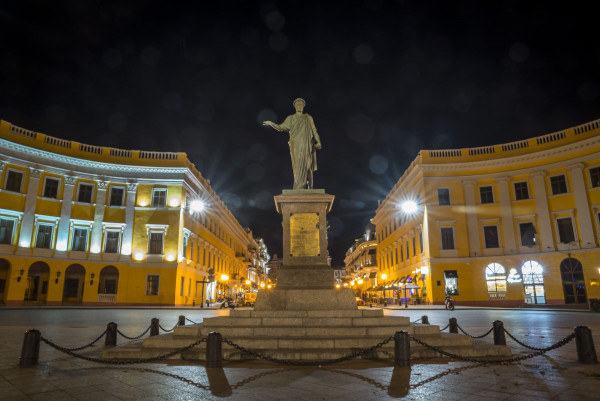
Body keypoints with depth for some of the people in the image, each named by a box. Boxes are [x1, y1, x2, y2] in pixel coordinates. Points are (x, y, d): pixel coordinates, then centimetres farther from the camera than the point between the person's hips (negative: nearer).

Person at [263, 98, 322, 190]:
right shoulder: (291, 118, 15)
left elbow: (314, 131, 10)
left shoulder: (308, 118, 16)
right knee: (298, 166, -9)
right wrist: (271, 123, -5)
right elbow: (280, 127, 10)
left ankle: (308, 188, 0)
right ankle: (298, 189, -8)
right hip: (296, 147, -1)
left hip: (307, 146, 1)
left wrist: (318, 142, -3)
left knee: (307, 167, -5)